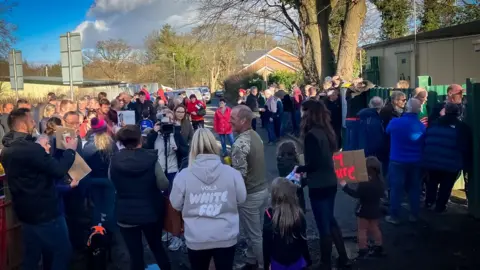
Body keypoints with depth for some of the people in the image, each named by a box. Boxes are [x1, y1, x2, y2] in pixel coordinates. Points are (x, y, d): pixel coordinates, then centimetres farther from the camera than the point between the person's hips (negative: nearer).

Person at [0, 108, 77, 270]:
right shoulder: (29, 148, -25)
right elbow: (59, 170, -24)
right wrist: (70, 150, -10)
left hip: (26, 211, 10)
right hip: (44, 211, -9)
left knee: (31, 256, 19)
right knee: (63, 251, 5)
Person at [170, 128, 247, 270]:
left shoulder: (183, 175, -15)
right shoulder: (232, 172, -13)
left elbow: (176, 205, -2)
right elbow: (241, 199, 1)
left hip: (197, 239, 0)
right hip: (226, 237, 0)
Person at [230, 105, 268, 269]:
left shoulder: (240, 144, -25)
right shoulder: (256, 135, 4)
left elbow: (240, 175, -27)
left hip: (249, 194, -9)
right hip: (263, 189, 9)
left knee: (254, 235, 7)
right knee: (257, 231, 21)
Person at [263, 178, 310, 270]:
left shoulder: (270, 214, -18)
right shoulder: (298, 213, -11)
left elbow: (266, 242, -11)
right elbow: (303, 239, -2)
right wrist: (307, 259, 12)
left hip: (278, 262, -2)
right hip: (297, 260, 2)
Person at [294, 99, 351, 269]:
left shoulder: (311, 135, -21)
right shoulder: (326, 131, 6)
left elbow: (313, 164, -23)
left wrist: (299, 169, -6)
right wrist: (305, 170, 10)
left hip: (319, 186, -9)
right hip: (330, 182, 9)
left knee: (323, 225, 4)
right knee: (330, 220, 22)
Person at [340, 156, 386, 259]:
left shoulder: (365, 183, -26)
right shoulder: (379, 181, 0)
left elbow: (356, 194, -27)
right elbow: (381, 194, 12)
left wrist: (345, 186, -24)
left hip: (364, 209, -8)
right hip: (375, 209, 8)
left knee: (362, 230, 2)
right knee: (374, 228, 20)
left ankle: (363, 251, 4)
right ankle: (379, 248, 27)